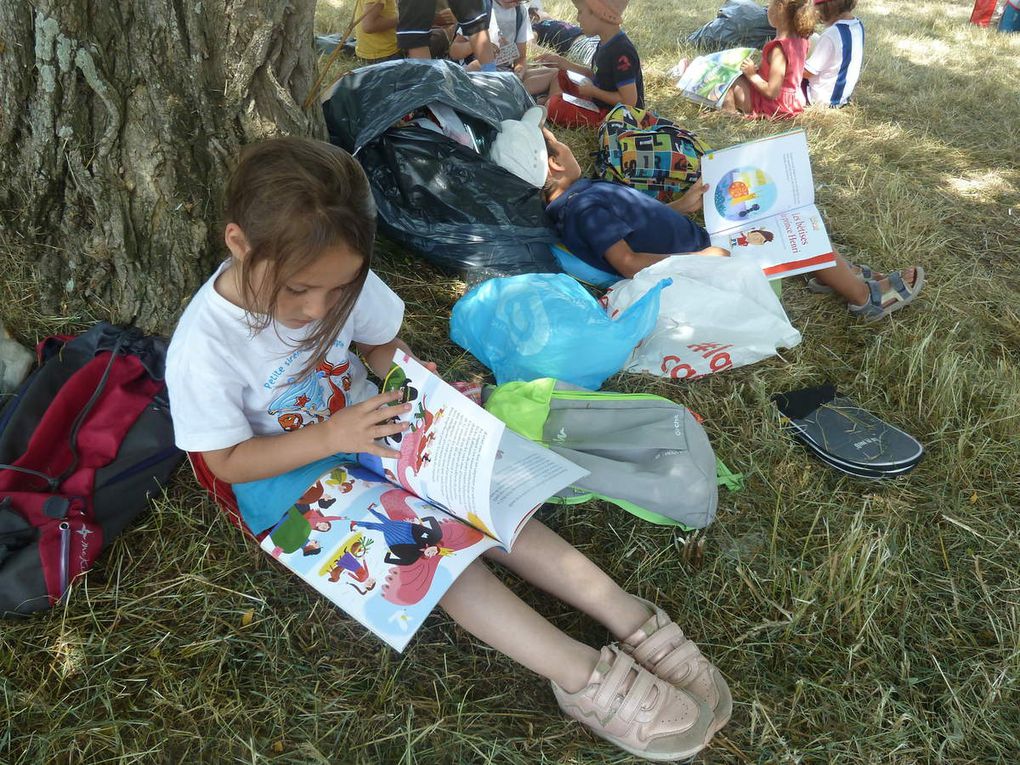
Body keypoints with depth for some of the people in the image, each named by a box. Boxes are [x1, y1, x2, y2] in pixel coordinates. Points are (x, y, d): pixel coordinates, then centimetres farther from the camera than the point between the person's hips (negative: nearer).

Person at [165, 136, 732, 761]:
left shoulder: (338, 280, -16)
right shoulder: (202, 349, -27)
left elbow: (382, 343, 3)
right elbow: (226, 461, -17)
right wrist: (331, 436, -30)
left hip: (365, 424, 4)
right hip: (285, 473, -4)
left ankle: (630, 618, -21)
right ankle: (581, 674, -30)